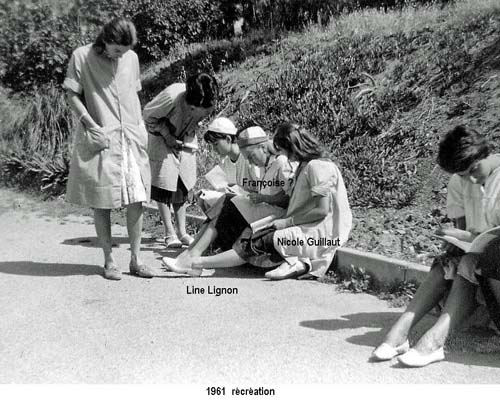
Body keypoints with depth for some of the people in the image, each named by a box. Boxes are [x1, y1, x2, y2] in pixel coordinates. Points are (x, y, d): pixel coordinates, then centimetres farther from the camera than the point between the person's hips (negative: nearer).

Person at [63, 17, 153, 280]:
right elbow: (72, 95, -2)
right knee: (102, 202, 2)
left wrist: (141, 125, 7)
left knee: (136, 200, 1)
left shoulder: (131, 58, 8)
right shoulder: (82, 56, -2)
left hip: (132, 138, 4)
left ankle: (135, 259, 12)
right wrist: (92, 125, -13)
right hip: (100, 140, -3)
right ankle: (109, 260, 14)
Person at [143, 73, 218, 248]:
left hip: (185, 141, 4)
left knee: (184, 186, 3)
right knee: (164, 186, -6)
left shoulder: (208, 104, -20)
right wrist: (166, 135, -20)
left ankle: (182, 232, 11)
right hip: (162, 138, -4)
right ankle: (169, 233, 2)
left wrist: (187, 137, -9)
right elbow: (148, 114, -16)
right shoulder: (172, 96, -34)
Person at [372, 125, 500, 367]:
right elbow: (461, 224, 5)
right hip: (473, 249, 5)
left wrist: (467, 237, -24)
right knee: (445, 265, -24)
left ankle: (434, 339, -45)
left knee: (470, 263, -32)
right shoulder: (458, 182, 5)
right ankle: (401, 330, -37)